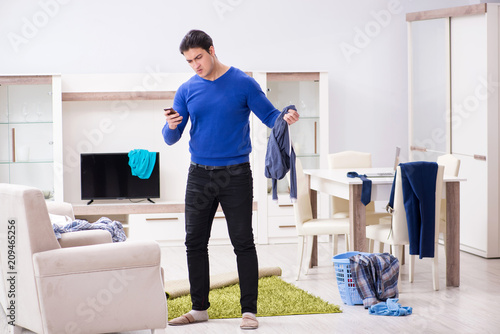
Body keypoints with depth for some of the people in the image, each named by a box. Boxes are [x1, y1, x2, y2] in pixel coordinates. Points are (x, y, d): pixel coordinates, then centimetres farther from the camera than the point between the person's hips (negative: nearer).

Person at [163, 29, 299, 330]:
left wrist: (286, 118, -25)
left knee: (243, 243, -3)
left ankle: (249, 310, 3)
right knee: (195, 242, 6)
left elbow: (270, 116, -3)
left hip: (236, 176, -4)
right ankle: (200, 308, 17)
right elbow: (171, 138, 5)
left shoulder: (243, 83, -4)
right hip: (199, 176, 4)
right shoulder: (187, 91, 6)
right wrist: (170, 126, -18)